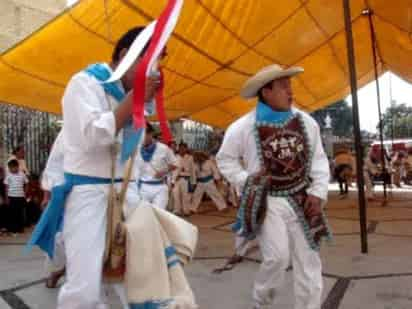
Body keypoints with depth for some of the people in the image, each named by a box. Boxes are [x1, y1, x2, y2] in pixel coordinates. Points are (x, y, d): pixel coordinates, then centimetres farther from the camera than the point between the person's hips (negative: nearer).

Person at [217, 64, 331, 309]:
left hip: (301, 201, 4)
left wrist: (318, 193, -1)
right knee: (278, 257, -14)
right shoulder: (244, 127, -9)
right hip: (266, 201, -3)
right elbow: (225, 159, 4)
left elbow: (319, 159, 8)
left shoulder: (306, 122, 1)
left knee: (309, 263, 7)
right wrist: (246, 181, -7)